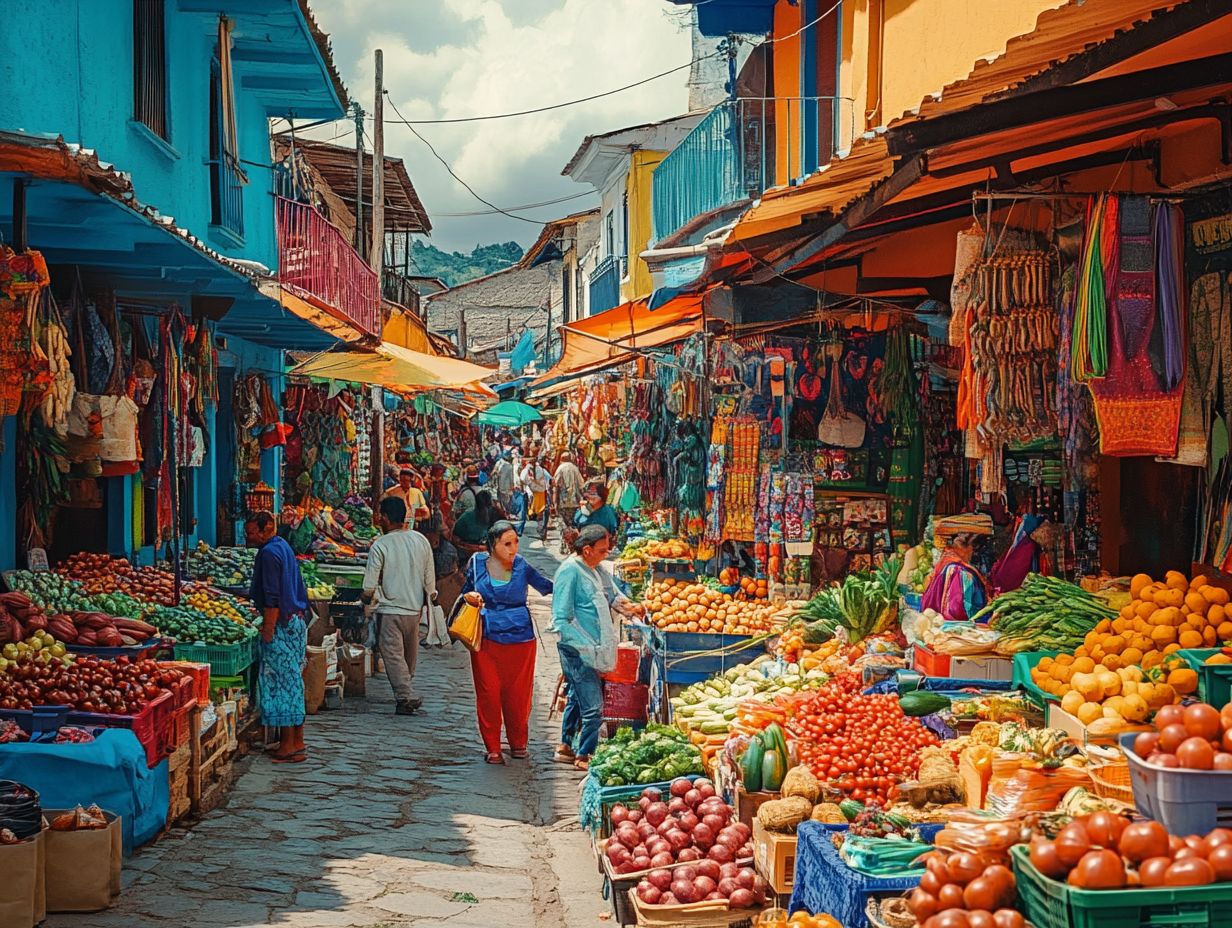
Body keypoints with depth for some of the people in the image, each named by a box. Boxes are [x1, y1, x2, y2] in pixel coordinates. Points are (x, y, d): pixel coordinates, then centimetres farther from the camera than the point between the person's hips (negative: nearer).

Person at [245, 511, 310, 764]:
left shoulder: (269, 552, -14)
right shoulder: (284, 547, 16)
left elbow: (272, 597, -20)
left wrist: (269, 629, -19)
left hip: (282, 624, -10)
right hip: (296, 620, 10)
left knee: (281, 682, -6)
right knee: (293, 682, 13)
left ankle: (288, 746, -4)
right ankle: (297, 742, 17)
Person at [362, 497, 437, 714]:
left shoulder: (379, 546, -12)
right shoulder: (421, 541, 1)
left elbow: (369, 587, -12)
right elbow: (430, 580, 6)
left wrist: (367, 598, 8)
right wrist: (427, 599, 20)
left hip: (390, 609, -5)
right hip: (415, 609, 5)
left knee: (393, 654, -1)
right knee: (410, 654, 17)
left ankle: (406, 697, -12)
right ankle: (406, 690, 31)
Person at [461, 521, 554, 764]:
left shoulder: (522, 566, 0)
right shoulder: (478, 563, 2)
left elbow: (548, 586, -3)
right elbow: (466, 592, 14)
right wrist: (471, 597, -8)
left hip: (520, 639, 0)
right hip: (487, 639, 0)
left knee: (518, 694, 5)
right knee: (488, 693, 1)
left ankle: (518, 743, 24)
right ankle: (492, 748, 13)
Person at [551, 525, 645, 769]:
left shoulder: (598, 570, 11)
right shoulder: (570, 571, -16)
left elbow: (613, 597, 21)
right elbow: (562, 620, -19)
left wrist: (629, 607, -2)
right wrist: (587, 648, -23)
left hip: (594, 650, 9)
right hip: (578, 651, -9)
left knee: (577, 699, 20)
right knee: (593, 707, -8)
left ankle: (566, 748, 33)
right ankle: (584, 756, 5)